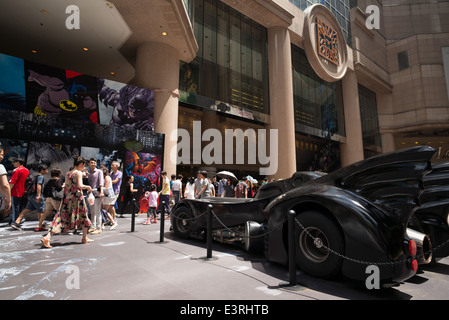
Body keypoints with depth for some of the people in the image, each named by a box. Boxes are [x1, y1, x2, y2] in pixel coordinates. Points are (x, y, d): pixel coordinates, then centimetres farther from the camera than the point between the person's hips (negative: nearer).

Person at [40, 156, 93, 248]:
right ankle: (85, 238, 19)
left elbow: (65, 186, 14)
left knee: (62, 217, 7)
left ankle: (47, 237, -5)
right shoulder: (79, 173, -8)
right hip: (76, 197, -6)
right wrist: (88, 187, -2)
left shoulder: (67, 173, 12)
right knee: (83, 216, 9)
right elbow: (80, 185, -19)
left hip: (66, 198, 6)